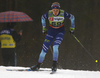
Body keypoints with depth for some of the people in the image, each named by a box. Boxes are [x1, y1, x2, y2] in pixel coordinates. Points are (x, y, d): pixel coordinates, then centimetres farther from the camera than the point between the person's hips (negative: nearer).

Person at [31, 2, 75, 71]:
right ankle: (38, 65, 13)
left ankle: (55, 64, -16)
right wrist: (44, 28, 9)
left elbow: (72, 17, -4)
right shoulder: (49, 13, -17)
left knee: (55, 47, -24)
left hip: (60, 32, -2)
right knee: (45, 47, -1)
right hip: (51, 31, 2)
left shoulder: (63, 13, -21)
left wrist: (72, 28, 0)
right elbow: (43, 18, 6)